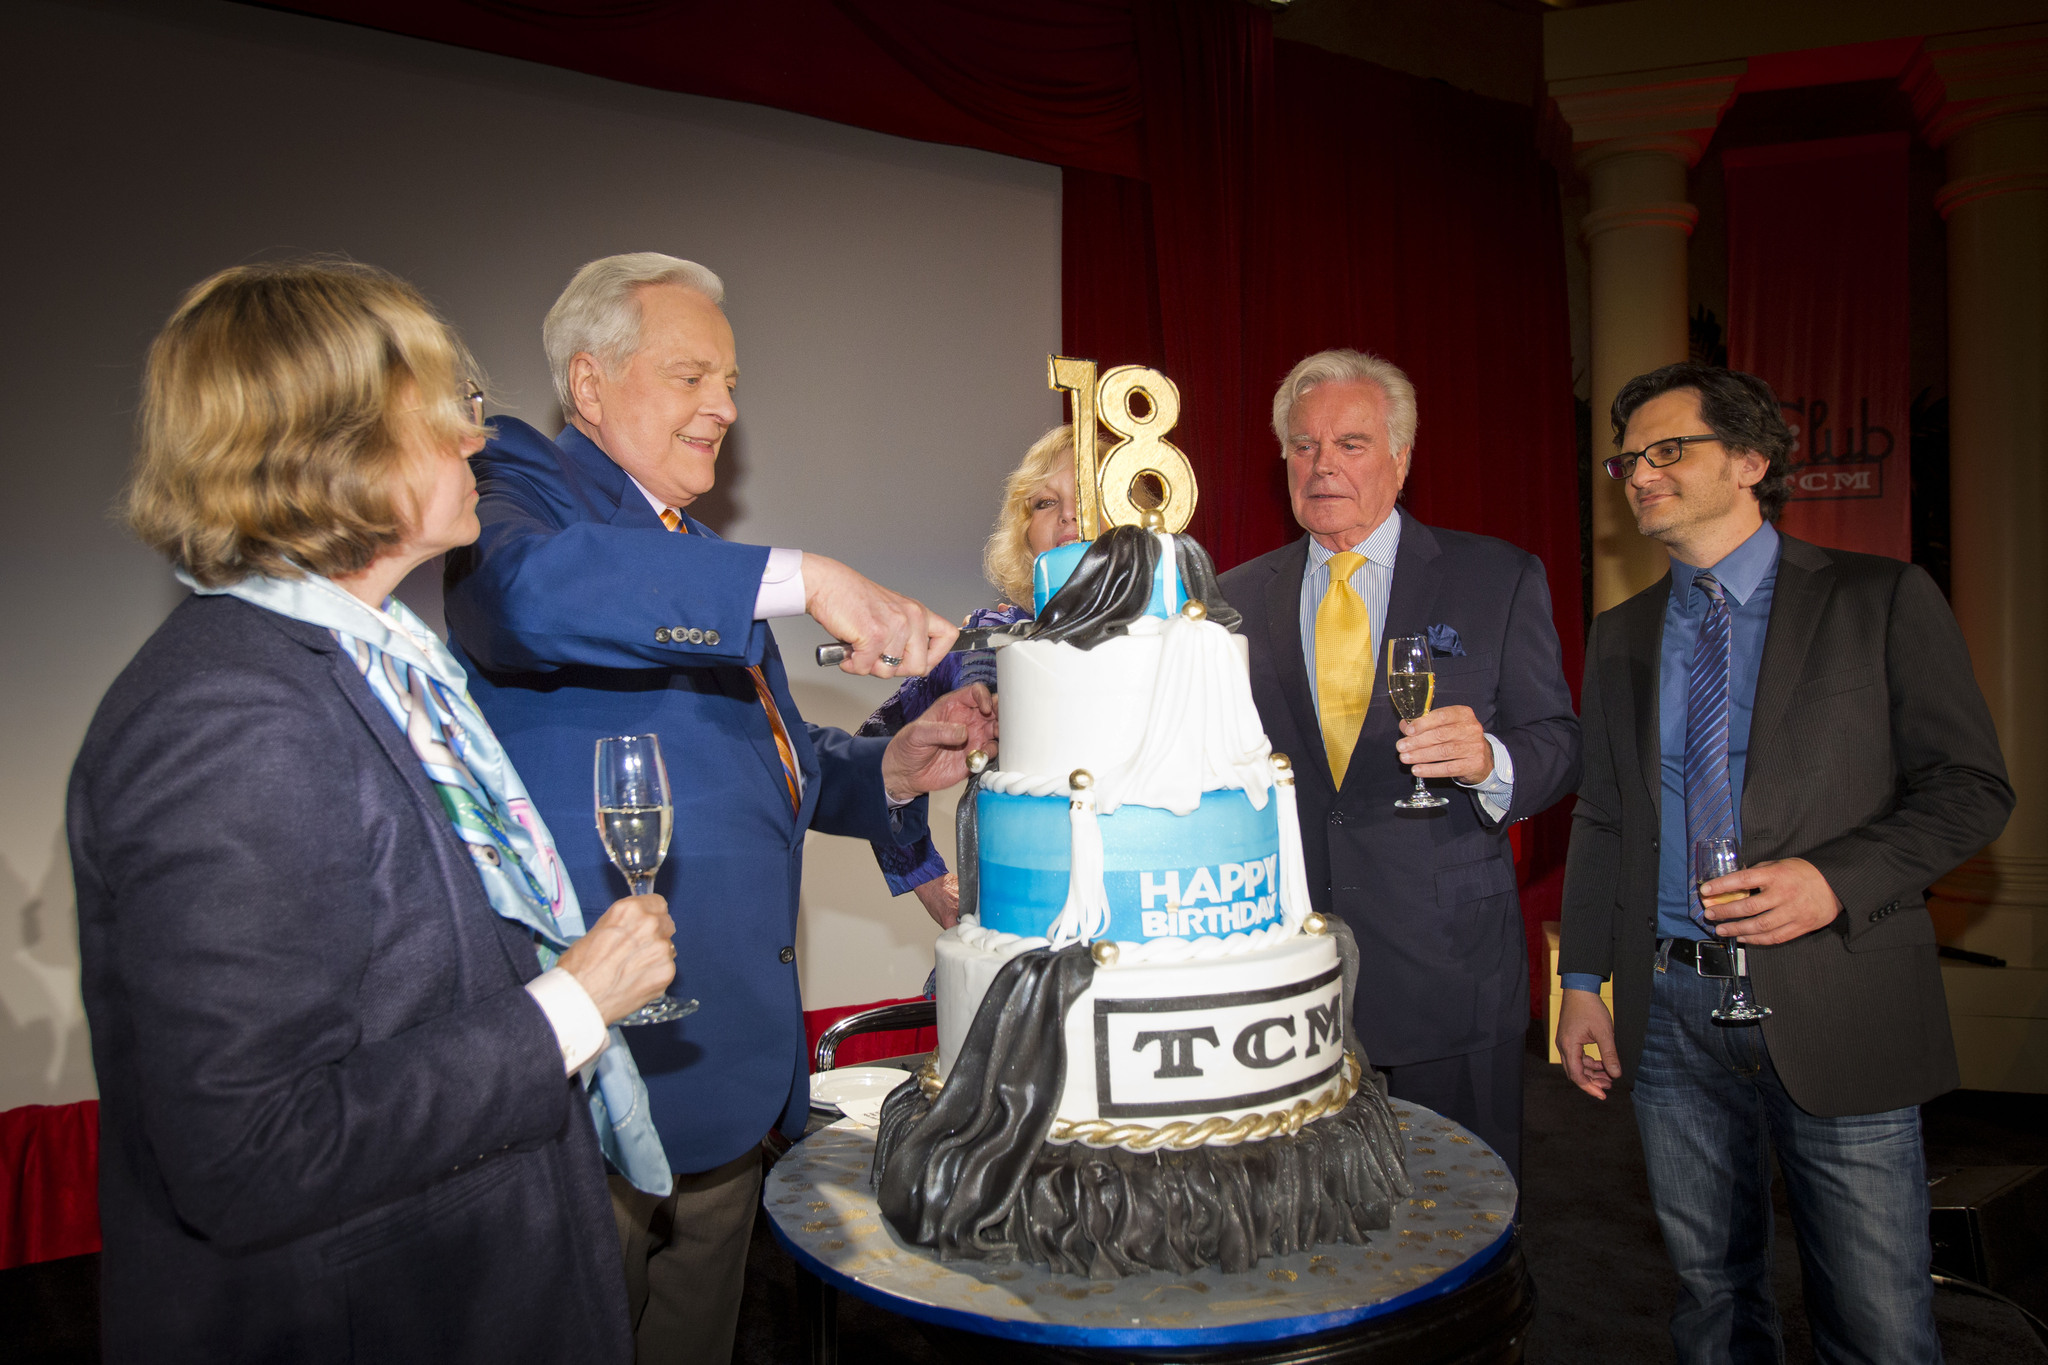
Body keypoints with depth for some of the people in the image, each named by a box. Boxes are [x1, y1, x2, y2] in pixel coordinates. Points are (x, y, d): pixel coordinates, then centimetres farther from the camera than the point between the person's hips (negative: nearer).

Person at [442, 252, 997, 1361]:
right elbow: (530, 587, -34)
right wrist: (799, 579, -33)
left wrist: (891, 770, 2)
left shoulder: (696, 554, 16)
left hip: (727, 1057, 8)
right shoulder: (522, 489, -8)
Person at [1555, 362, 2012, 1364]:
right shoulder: (1620, 636, 10)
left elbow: (1970, 787, -3)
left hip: (1834, 1007, -3)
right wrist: (1582, 981, 6)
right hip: (1668, 1009, 4)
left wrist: (1837, 879, -20)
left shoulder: (1882, 600, -2)